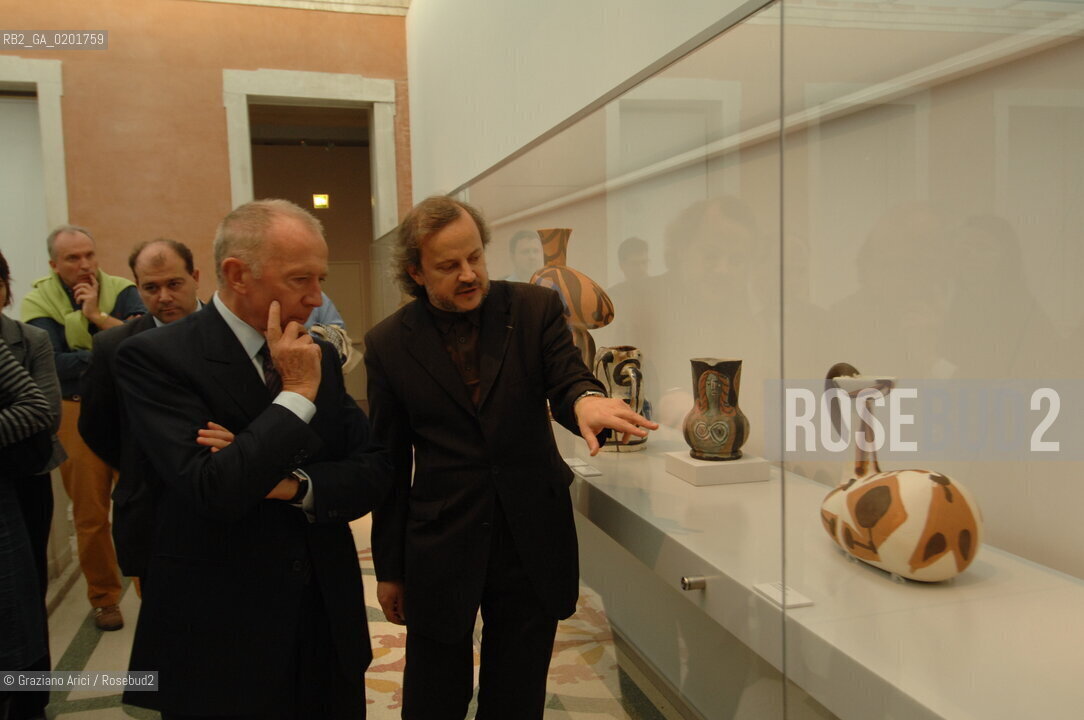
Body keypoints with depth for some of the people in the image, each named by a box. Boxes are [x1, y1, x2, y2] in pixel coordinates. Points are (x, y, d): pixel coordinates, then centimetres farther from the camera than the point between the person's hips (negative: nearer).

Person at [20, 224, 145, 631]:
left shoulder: (121, 291, 1)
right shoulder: (38, 302, -2)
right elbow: (54, 364, -14)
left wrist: (97, 316, -21)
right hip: (77, 413, 0)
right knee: (90, 514, 8)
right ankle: (104, 598, 24)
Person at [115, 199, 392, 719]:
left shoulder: (318, 357, 4)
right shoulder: (154, 358, -13)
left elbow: (374, 473, 1)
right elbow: (214, 491, -24)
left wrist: (291, 483, -16)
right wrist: (297, 394, -18)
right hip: (220, 638, -5)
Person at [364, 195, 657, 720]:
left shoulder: (534, 308, -2)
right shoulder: (389, 344, -2)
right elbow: (389, 463, 3)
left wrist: (585, 398, -37)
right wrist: (389, 568, 6)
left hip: (534, 543, 1)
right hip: (440, 552, 0)